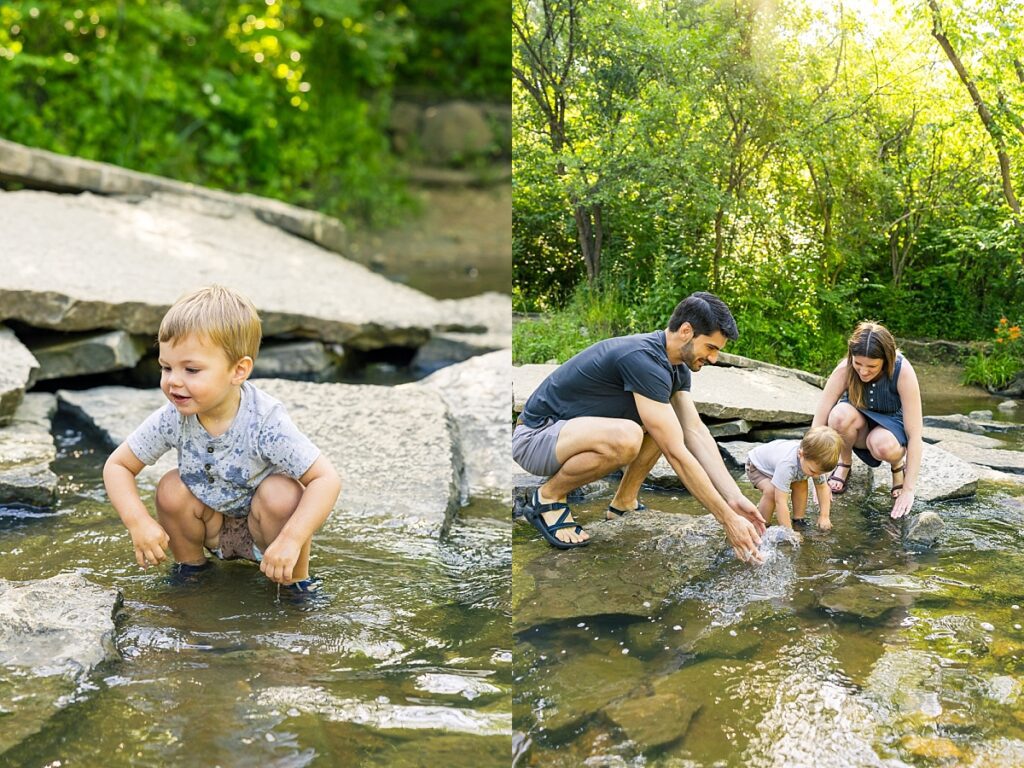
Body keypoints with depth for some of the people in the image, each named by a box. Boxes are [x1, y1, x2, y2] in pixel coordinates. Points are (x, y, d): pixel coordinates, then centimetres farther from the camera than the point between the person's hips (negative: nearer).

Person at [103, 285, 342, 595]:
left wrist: (291, 540, -43)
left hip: (262, 526, -4)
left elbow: (326, 479, -33)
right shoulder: (172, 418, -20)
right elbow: (117, 465, -7)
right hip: (215, 529, 4)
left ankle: (297, 579, -7)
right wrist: (138, 522, -24)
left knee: (280, 493, -32)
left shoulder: (265, 422, -32)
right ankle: (191, 563, 8)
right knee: (171, 488, -20)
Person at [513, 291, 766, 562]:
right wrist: (728, 520, -25)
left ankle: (623, 504, 10)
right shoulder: (643, 359, -28)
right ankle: (548, 498, -11)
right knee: (625, 438, -36)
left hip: (571, 427, 9)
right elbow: (676, 454, -28)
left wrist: (735, 498, -8)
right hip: (535, 436, -9)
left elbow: (696, 433, 1)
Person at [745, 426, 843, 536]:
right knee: (771, 490, -30)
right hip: (757, 465, -7)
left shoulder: (815, 462, -26)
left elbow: (822, 487, -10)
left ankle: (798, 520, 8)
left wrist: (824, 517, -14)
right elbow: (780, 501, -47)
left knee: (801, 485, -10)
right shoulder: (787, 464, -48)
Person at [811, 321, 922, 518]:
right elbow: (818, 423, -25)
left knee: (882, 445, -39)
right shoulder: (844, 370, -26)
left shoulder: (902, 371, -29)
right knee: (840, 415, -35)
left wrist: (908, 490, -29)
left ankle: (898, 465, -2)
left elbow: (915, 435, -28)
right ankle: (844, 463, -5)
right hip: (861, 426, 2)